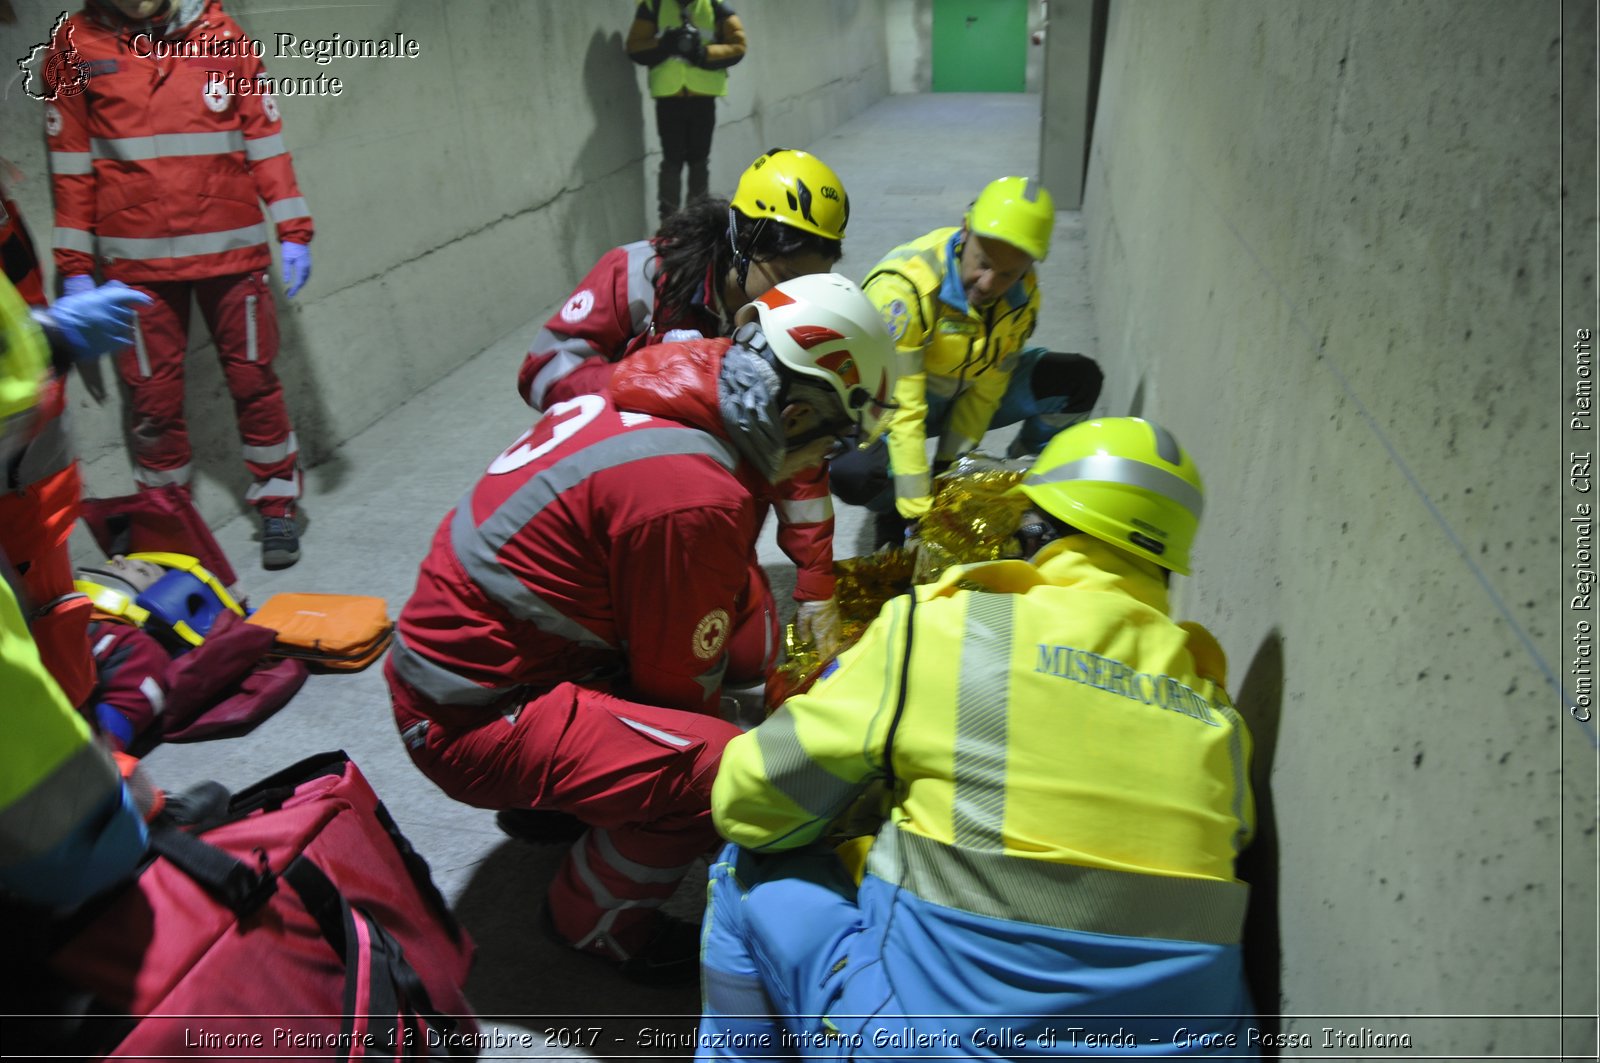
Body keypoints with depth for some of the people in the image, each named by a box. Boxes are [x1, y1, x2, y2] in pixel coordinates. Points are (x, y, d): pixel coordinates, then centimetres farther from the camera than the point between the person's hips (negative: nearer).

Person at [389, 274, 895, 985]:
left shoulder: (649, 395, -1)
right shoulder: (694, 498, -27)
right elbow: (682, 684, -14)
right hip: (474, 719, -9)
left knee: (746, 623, 10)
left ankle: (557, 788, 21)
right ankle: (595, 921, 5)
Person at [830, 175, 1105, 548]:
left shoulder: (1022, 293, -14)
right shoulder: (904, 287, -35)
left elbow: (986, 389, -9)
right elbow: (899, 408, -36)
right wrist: (919, 510, -35)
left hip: (961, 395, 6)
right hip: (888, 405, -5)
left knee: (1079, 378, -10)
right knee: (853, 473, -38)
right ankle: (893, 515, -1)